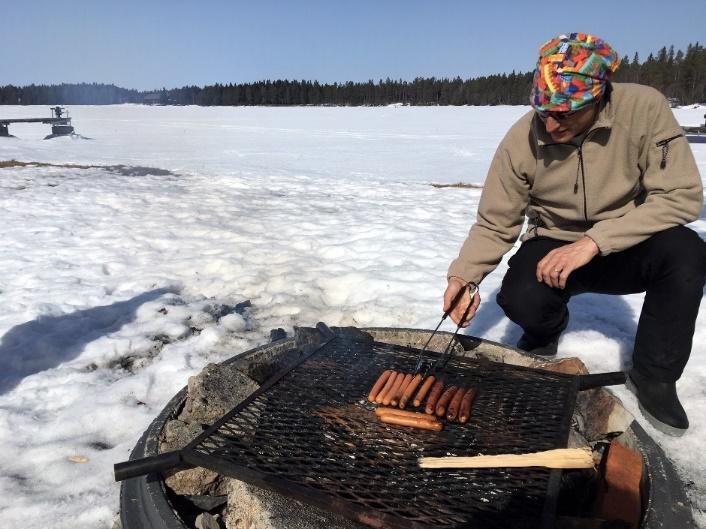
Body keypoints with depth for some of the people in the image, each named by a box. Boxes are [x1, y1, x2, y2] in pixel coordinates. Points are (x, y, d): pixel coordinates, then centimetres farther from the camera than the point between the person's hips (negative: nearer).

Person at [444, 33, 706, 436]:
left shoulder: (645, 109, -20)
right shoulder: (521, 139, -17)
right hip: (553, 246, 0)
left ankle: (654, 375, -6)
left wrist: (594, 242, -32)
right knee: (521, 300, -31)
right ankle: (546, 331, 11)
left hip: (627, 249, 0)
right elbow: (494, 224, -10)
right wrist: (464, 276, -28)